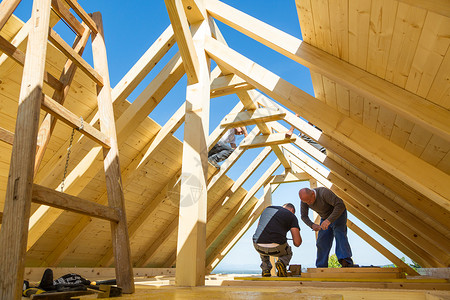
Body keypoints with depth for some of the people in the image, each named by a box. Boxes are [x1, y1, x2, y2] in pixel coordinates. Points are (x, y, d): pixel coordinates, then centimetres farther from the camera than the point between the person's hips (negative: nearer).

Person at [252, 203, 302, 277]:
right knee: (288, 253, 32)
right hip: (276, 248, -4)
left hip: (258, 246, 4)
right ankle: (282, 262, 0)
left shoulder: (267, 208, 21)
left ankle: (265, 270, 22)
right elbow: (297, 243, 1)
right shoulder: (292, 216, 8)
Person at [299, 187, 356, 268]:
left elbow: (340, 205, -42)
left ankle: (346, 262, -39)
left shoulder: (324, 193, -37)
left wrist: (329, 220, -47)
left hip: (338, 214, -5)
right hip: (325, 217, 6)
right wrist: (312, 225, -30)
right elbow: (304, 216, -10)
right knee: (322, 242, -2)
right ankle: (321, 268, 4)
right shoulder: (304, 199, -18)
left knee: (339, 233, -30)